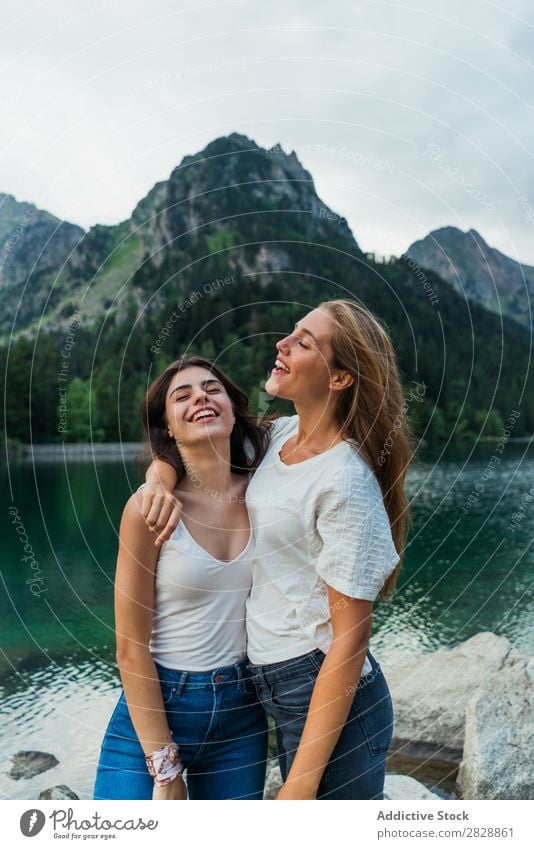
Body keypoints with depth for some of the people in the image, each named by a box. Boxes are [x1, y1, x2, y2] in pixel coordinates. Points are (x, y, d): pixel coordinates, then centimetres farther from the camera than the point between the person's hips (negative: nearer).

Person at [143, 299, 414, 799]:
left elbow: (350, 637, -20)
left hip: (329, 699, -8)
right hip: (276, 683, 8)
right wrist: (162, 474, -9)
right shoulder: (280, 434, 0)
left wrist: (302, 782, -18)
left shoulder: (345, 480, -22)